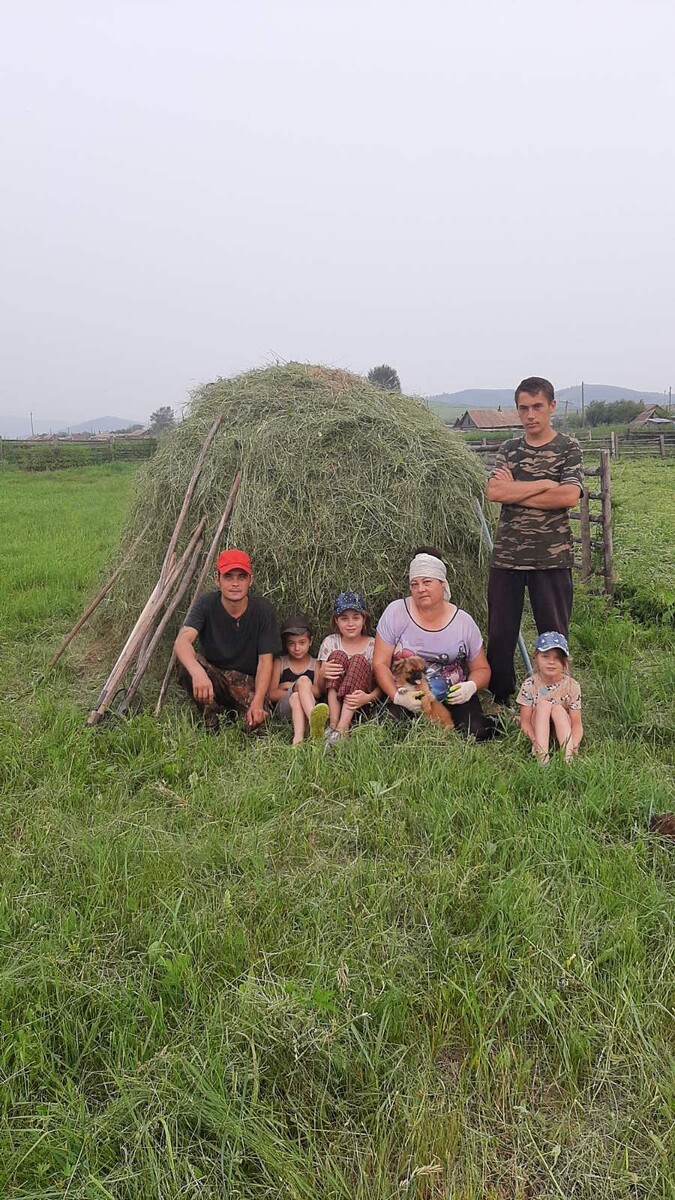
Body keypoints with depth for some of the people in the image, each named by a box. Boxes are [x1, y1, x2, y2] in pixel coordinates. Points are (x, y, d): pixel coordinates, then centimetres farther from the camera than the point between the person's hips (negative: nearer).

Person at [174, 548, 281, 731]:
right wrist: (198, 673, -53)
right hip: (212, 677, 0)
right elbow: (182, 641, -31)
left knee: (256, 720, -29)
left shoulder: (263, 610, -11)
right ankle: (212, 722, -11)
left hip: (247, 681, 0)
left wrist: (258, 702, -28)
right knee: (187, 662, -31)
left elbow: (265, 661, -12)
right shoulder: (206, 604, -14)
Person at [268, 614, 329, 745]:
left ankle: (298, 737, -61)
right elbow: (272, 694, 3)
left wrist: (289, 686, -3)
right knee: (303, 680, -31)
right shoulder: (280, 663, 14)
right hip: (283, 709, 0)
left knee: (295, 698, -36)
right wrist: (297, 688, -9)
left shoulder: (315, 664, 13)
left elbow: (318, 691, -4)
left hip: (308, 708, 0)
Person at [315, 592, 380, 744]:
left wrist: (368, 697, -28)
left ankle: (342, 728, -34)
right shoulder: (330, 642, 4)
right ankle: (333, 723, -28)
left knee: (358, 660, -23)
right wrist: (322, 674, -23)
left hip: (360, 706, -1)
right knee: (338, 656, -18)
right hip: (333, 701, 1)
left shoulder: (372, 645, 1)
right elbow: (320, 688, 0)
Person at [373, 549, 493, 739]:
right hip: (406, 699, 0)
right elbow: (380, 664, -4)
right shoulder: (395, 612, -4)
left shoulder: (463, 621, 1)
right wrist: (397, 697, -20)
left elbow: (481, 669, 10)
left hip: (454, 698, 1)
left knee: (475, 732, -25)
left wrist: (471, 686, -14)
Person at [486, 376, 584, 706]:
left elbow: (569, 496, -14)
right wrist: (544, 484, -12)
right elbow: (493, 492, -7)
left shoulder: (568, 448, 1)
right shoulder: (509, 448, 9)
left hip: (552, 556, -3)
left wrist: (514, 491, -10)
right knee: (500, 632, 7)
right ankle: (500, 700, 22)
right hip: (506, 555, 3)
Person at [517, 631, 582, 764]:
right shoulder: (529, 685, -11)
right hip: (538, 732, 0)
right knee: (543, 704, -26)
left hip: (561, 733, 0)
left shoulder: (572, 686, -11)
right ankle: (541, 753, -39)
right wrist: (535, 741, -33)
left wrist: (574, 745, -35)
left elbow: (577, 723, -14)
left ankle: (568, 756, -40)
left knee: (557, 708, -28)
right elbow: (525, 722, -13)